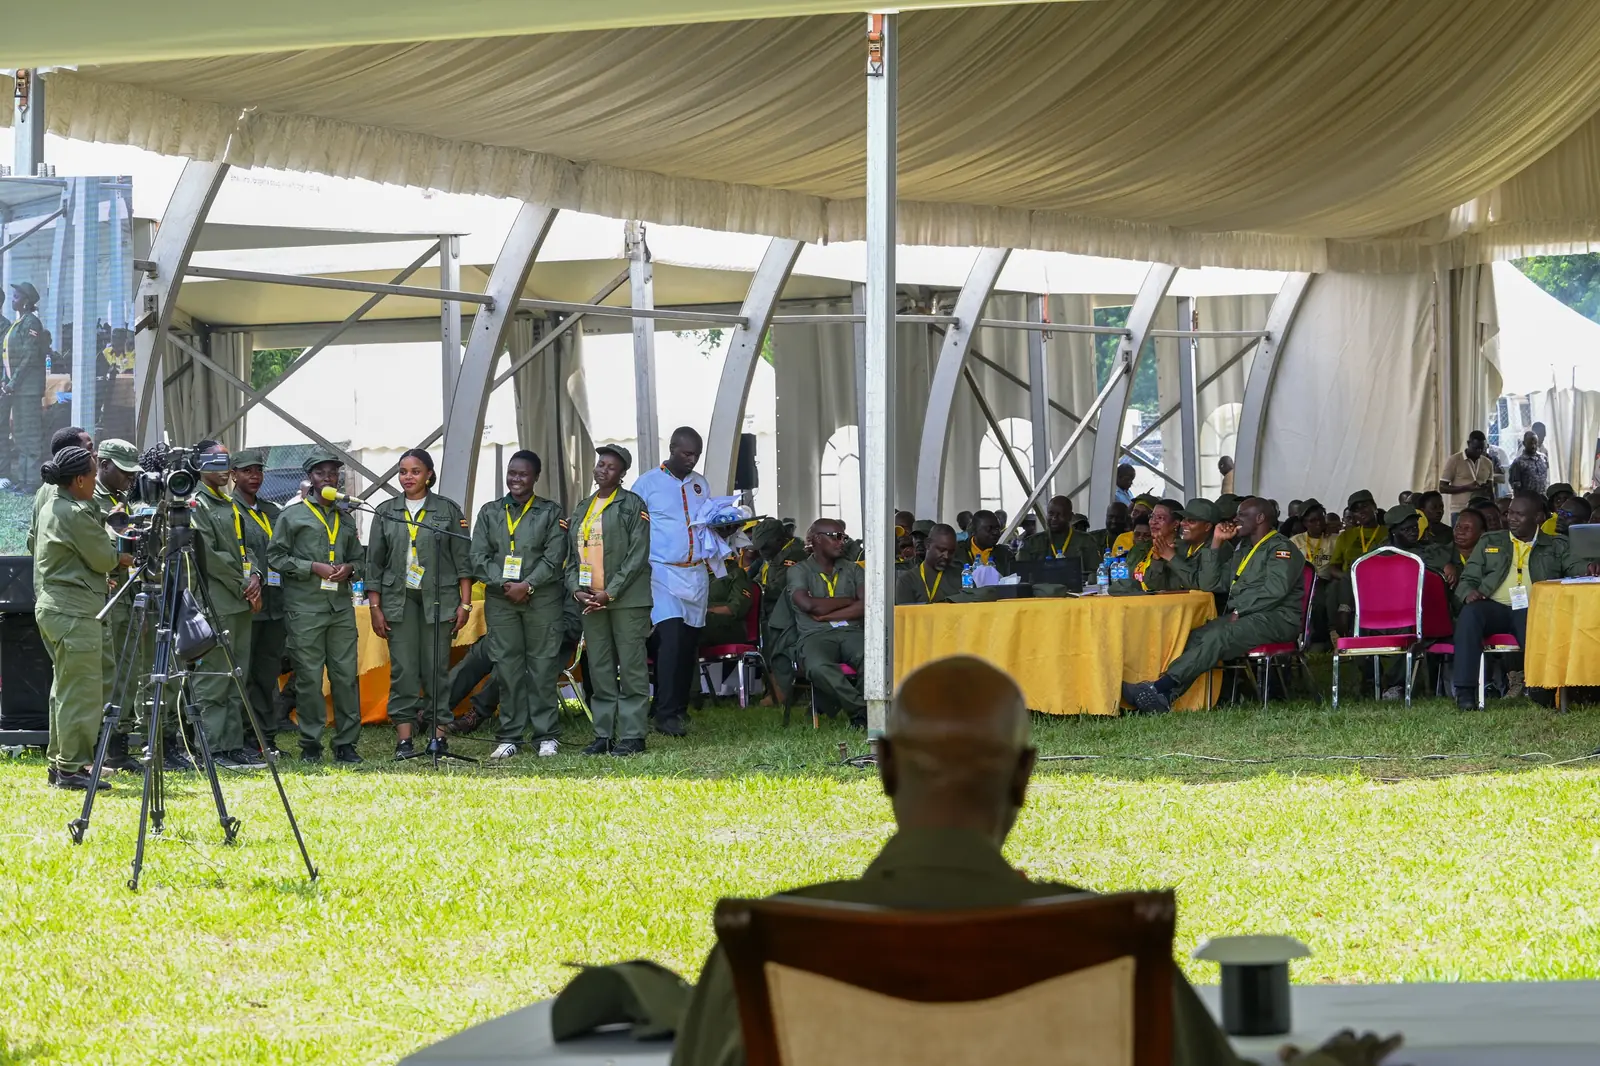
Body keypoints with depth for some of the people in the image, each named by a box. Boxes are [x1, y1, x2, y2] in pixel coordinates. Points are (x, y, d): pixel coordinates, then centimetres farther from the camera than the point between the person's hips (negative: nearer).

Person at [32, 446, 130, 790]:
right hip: (75, 613, -10)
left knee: (65, 689, 16)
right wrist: (123, 558, 10)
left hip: (50, 607, 10)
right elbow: (104, 559, -13)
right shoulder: (77, 514, -16)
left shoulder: (50, 508, 13)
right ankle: (71, 768, -4)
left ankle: (59, 762, 20)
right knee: (81, 691, -6)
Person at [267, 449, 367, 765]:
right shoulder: (292, 515, 5)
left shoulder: (345, 519, 20)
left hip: (341, 607, 4)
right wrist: (314, 568, -11)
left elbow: (360, 558, 26)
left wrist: (350, 569, 2)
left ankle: (346, 743, 5)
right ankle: (310, 744, 5)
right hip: (304, 608, -4)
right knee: (309, 677, -3)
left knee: (346, 676, 0)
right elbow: (275, 557, -1)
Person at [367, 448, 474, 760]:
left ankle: (438, 732, 4)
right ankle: (404, 737, -2)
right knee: (403, 668, -2)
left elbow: (462, 559, 4)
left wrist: (465, 603, -1)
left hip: (439, 598, -1)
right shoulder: (386, 512, 9)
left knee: (436, 667, -2)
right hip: (398, 597, 1)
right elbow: (375, 562, 9)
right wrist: (375, 607, 3)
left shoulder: (448, 510, 5)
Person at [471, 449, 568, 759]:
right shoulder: (489, 512, 13)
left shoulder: (550, 513, 6)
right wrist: (504, 584, -7)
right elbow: (479, 557, 6)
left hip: (541, 600, -2)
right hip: (500, 600, 2)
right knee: (507, 667, 2)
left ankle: (547, 736, 3)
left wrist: (527, 585, -13)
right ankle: (509, 736, 7)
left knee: (543, 666, -2)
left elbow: (554, 558, -2)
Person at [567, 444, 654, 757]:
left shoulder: (632, 505, -1)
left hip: (627, 598, -6)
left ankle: (632, 735, -3)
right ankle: (603, 734, 12)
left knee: (631, 667, -4)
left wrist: (610, 592, -14)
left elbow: (638, 555, -9)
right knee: (600, 670, 8)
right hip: (591, 600, 6)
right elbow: (572, 555, 17)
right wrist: (576, 589, -1)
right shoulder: (582, 508, 17)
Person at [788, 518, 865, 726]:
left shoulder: (852, 571, 24)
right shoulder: (799, 571, 13)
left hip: (851, 631, 3)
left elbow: (866, 606, 6)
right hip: (816, 636, -2)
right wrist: (848, 601, 5)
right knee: (819, 668, -41)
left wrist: (826, 615, -2)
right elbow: (808, 605, -7)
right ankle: (862, 708, -35)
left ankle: (861, 715, -31)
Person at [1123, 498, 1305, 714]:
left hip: (1275, 619, -9)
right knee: (1197, 637, -18)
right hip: (1243, 617, 9)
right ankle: (1165, 696, -36)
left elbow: (1274, 590, -18)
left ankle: (1160, 688, -43)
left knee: (1217, 637, -31)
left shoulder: (1281, 548, -3)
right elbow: (1210, 584, 22)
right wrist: (1216, 544, 15)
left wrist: (1239, 611, -19)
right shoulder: (1245, 551, 27)